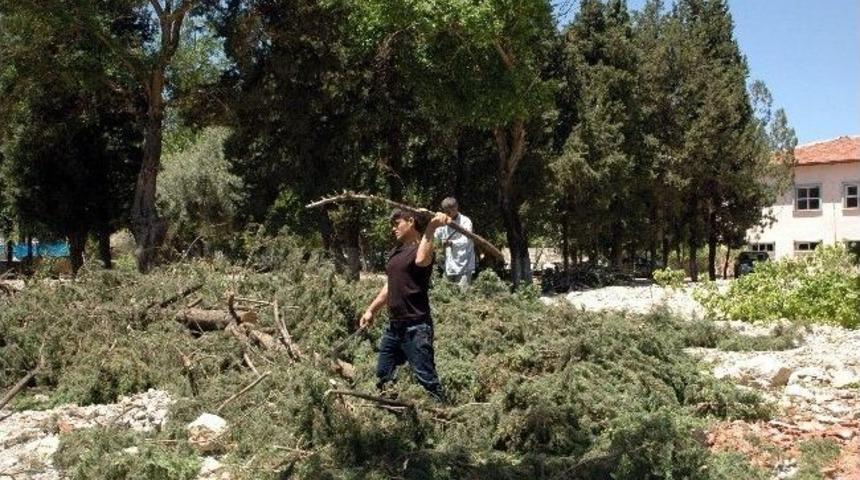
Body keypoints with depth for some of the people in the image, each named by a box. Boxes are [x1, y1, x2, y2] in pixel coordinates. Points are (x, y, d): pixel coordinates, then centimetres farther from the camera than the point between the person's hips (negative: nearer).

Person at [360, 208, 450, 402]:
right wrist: (371, 310, 21)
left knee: (426, 378, -9)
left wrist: (431, 228, -36)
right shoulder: (396, 252, 15)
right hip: (394, 326, 9)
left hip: (416, 327, -9)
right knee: (383, 376, 17)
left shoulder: (422, 248, -10)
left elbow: (421, 260, -35)